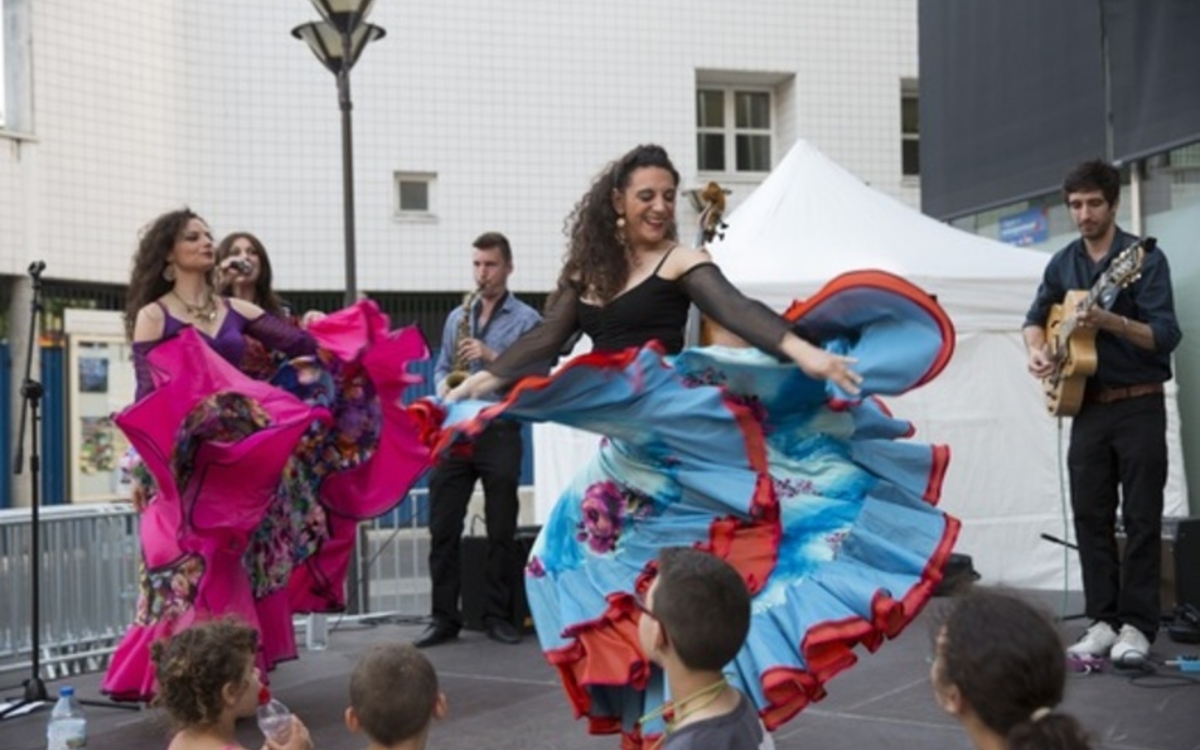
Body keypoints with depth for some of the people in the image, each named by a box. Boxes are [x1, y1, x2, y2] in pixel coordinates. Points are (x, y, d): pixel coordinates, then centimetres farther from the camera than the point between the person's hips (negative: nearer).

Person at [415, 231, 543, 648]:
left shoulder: (527, 319, 1)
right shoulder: (457, 316, 16)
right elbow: (442, 366, 19)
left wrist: (492, 356, -16)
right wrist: (443, 387, -2)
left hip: (500, 433, -4)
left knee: (501, 531, 2)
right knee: (442, 527, 1)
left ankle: (498, 615, 11)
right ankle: (445, 616, 8)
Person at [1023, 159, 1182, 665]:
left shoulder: (1144, 258, -9)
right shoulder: (1063, 264, 8)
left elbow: (1166, 336, -16)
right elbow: (1037, 316, 22)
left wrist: (1110, 322, -31)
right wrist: (1037, 350, 0)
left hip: (1139, 407, -5)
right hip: (1086, 406, 5)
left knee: (1141, 520, -1)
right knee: (1091, 519, 6)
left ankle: (1136, 625, 5)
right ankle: (1102, 621, 13)